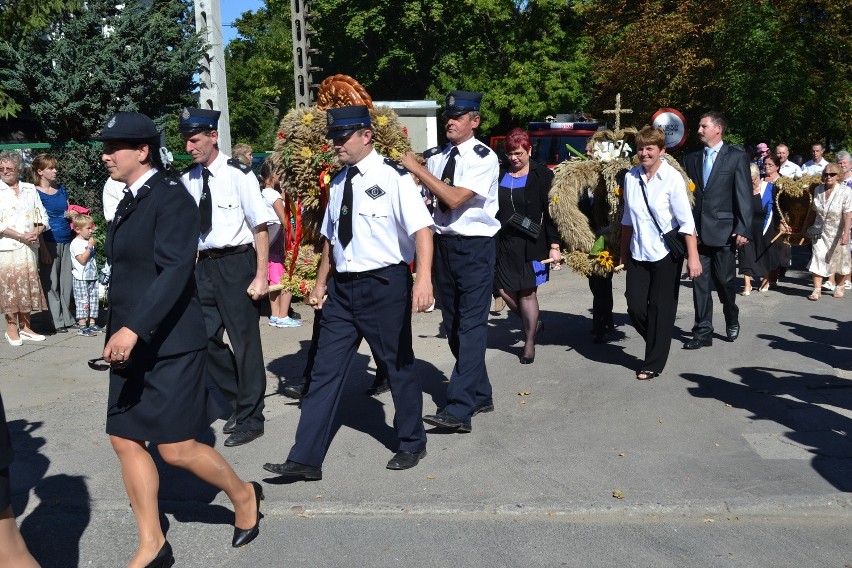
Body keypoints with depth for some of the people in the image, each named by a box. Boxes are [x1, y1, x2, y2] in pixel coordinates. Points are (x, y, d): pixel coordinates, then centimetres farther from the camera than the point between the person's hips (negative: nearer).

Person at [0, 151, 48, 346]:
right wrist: (20, 236, -15)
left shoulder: (30, 189, 11)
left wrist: (35, 232, -7)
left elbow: (42, 217, 11)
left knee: (28, 285, 5)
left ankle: (25, 327, 13)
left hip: (29, 248, 3)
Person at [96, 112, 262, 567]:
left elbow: (175, 271, -24)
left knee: (176, 449, -3)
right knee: (125, 440, 9)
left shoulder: (170, 197, -12)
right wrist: (119, 333, 12)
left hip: (169, 344, -9)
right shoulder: (128, 202, 14)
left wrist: (133, 329, -30)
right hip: (131, 344, 9)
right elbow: (127, 275, 14)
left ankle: (244, 495, 23)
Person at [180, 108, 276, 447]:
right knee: (206, 339, 10)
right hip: (205, 264, 6)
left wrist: (261, 276, -15)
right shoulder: (189, 180, 7)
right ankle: (240, 401, 32)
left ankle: (250, 419, 18)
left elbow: (261, 226, -11)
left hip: (236, 263, -6)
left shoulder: (238, 174, -11)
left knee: (245, 341, 2)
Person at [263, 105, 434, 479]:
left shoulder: (392, 177, -11)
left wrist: (424, 280, -33)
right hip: (343, 287, 6)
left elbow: (422, 229, -20)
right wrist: (321, 283, 22)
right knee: (326, 370, 4)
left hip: (385, 284, -6)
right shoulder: (338, 183, 10)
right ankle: (305, 459, 10)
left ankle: (412, 444, 31)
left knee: (399, 366, 10)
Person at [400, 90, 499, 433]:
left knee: (471, 325, -10)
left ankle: (459, 409, -12)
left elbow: (454, 199, -22)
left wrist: (415, 167, -20)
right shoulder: (434, 157, 7)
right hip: (443, 244, 7)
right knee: (453, 325, 13)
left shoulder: (484, 158, -11)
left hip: (475, 247, -7)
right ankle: (480, 394, 28)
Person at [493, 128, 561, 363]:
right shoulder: (499, 175, 8)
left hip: (531, 244, -4)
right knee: (505, 290, 3)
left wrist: (554, 245, -10)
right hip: (503, 244, 4)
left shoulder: (542, 176, -2)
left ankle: (530, 343, 15)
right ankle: (531, 323, 31)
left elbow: (551, 212, -5)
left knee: (527, 292, -1)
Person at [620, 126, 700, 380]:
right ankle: (657, 345, 32)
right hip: (638, 254, 4)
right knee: (635, 307, 4)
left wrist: (693, 257, -15)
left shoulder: (672, 178, -12)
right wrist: (623, 251, 13)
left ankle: (654, 363, 20)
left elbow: (686, 221, -12)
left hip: (666, 254, -4)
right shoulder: (631, 177, 1)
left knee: (661, 309, 5)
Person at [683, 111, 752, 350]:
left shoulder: (737, 157, -1)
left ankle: (732, 320, 33)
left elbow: (744, 195, -5)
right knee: (699, 281, 2)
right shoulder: (691, 159, 11)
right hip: (697, 230, 3)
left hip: (723, 230, -3)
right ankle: (703, 332, 8)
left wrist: (743, 229, -12)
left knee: (725, 280, 6)